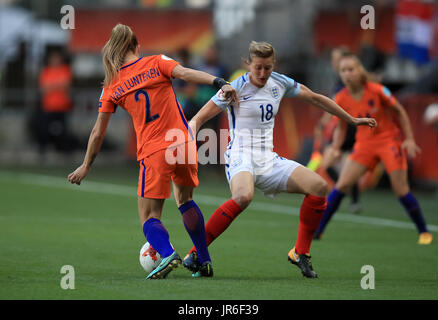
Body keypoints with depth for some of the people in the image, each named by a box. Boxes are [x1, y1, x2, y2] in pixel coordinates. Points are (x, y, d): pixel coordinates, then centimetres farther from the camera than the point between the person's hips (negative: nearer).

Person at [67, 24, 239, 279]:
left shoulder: (112, 86, 7)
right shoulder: (157, 63, 5)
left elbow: (98, 133, 9)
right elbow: (185, 73, -14)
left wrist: (87, 166, 20)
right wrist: (220, 83, -21)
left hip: (153, 153, -2)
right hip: (184, 143, 2)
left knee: (149, 217, 4)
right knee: (185, 200, 25)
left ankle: (167, 253, -27)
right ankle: (205, 260, 22)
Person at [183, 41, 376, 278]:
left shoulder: (280, 83, 5)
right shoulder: (237, 88, -10)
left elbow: (316, 99, 20)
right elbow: (198, 119, -10)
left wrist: (352, 120, 25)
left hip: (268, 160, 6)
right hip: (240, 158, -6)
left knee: (319, 186, -13)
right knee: (243, 196, -39)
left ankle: (300, 254, 0)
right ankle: (195, 253, -31)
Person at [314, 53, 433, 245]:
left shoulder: (377, 91, -16)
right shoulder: (340, 100, -7)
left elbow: (400, 112, -2)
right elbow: (341, 128, 7)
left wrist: (409, 139, -6)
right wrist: (335, 149, -9)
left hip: (389, 140, -3)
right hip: (364, 144, 3)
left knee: (401, 190, -7)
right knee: (342, 184, -10)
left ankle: (424, 232, 11)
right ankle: (317, 230, -5)